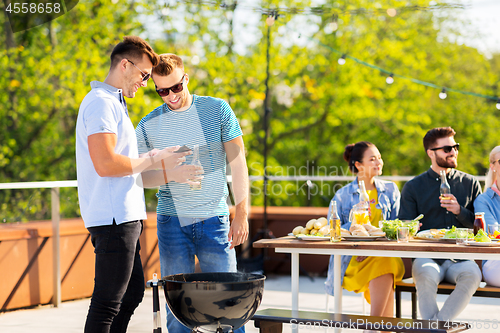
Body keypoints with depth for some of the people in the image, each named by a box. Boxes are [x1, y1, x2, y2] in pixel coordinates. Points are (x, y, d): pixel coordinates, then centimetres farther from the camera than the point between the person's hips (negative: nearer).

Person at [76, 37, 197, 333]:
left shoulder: (114, 103, 22)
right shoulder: (101, 102, -13)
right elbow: (105, 164, -24)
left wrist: (165, 170, 19)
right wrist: (153, 160, -11)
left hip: (125, 217, 11)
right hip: (113, 219, -11)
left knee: (133, 292, 18)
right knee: (107, 303, -7)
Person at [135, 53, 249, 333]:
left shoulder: (218, 110, 1)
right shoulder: (148, 126, 4)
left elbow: (237, 163, 2)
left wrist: (241, 214, -4)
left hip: (214, 218, -1)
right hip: (172, 219, 1)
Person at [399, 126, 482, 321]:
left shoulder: (470, 184, 16)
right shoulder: (413, 188, 12)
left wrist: (460, 212, -7)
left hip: (460, 258, 1)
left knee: (472, 274, -34)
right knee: (426, 275, -36)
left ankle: (438, 323, -22)